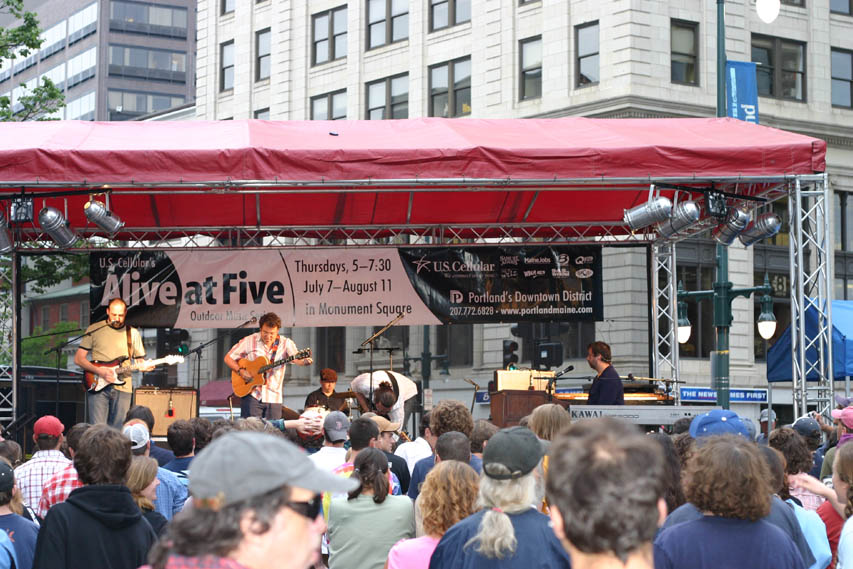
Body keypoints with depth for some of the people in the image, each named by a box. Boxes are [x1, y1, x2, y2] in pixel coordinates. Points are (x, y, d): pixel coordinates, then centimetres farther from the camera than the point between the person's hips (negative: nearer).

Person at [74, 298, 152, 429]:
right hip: (97, 387, -2)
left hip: (122, 388, 2)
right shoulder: (94, 329, 6)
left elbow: (139, 361, 16)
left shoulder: (133, 333, 12)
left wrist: (144, 366, -8)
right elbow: (78, 359, 3)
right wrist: (99, 371, -11)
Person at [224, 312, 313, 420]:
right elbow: (228, 358, 4)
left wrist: (305, 361, -41)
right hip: (252, 395, -1)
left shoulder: (285, 343, 0)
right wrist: (241, 371, -12)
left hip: (273, 398, 1)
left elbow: (296, 359, -18)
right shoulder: (250, 341, -1)